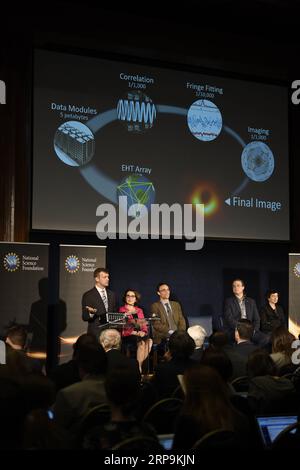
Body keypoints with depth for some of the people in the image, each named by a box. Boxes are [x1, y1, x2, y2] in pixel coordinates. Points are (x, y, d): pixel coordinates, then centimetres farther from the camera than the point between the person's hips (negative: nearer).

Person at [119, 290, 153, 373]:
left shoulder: (139, 310, 22)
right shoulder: (122, 310, 7)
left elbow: (144, 325, 14)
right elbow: (122, 327, -4)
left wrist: (143, 332, -9)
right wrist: (134, 332, -15)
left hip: (140, 335, 4)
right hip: (127, 336, -4)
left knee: (149, 341, -30)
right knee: (142, 343, -34)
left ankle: (140, 364, -24)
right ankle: (139, 367, -27)